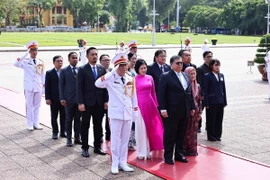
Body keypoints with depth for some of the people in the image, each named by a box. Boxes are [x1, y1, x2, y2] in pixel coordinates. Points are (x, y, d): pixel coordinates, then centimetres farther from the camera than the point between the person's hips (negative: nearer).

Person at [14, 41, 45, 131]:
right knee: (29, 106, 2)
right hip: (29, 87, -3)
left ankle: (36, 123, 17)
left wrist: (44, 86, 8)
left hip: (38, 87, 3)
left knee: (37, 106, 9)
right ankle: (30, 124, 9)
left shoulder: (40, 63, 8)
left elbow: (43, 75, 12)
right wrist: (26, 54, -22)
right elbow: (16, 64, -21)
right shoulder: (25, 61, -1)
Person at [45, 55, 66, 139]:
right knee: (54, 116, 7)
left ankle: (63, 132, 18)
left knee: (63, 116, 6)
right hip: (54, 99, -1)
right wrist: (47, 98, -8)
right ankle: (55, 132, 16)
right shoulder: (49, 73, 1)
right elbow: (47, 87, -2)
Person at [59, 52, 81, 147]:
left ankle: (77, 138, 18)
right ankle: (69, 139, 13)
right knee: (69, 119, 5)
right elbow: (61, 85, -1)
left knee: (78, 119, 8)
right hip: (69, 99, -2)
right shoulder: (64, 71, 0)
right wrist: (62, 98, -8)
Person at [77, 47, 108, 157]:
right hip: (87, 102, -3)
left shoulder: (102, 69, 8)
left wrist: (106, 101, 3)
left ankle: (97, 147, 19)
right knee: (85, 126, 4)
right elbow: (79, 87, -7)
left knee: (98, 125, 9)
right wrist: (80, 103, -13)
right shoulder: (82, 69, -3)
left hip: (99, 102, 4)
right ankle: (85, 148, 12)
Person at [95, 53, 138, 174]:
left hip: (128, 113, 4)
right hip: (116, 112, -4)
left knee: (125, 139, 10)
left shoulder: (131, 79, 7)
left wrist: (135, 109, 10)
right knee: (115, 139, 1)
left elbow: (133, 95, 13)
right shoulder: (111, 78, -7)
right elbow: (98, 84, -26)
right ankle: (115, 164, 11)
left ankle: (123, 162, 19)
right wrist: (113, 72, -28)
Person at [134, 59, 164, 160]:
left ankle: (148, 151, 21)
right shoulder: (134, 79, -5)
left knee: (151, 127, 8)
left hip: (150, 105, 5)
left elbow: (153, 92, 12)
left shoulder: (150, 78, 8)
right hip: (139, 105, -4)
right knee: (141, 129, 3)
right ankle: (142, 152, 13)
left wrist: (156, 105, 11)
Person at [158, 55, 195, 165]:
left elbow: (190, 93, 17)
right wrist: (163, 109, -16)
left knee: (181, 135, 12)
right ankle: (168, 156, 12)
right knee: (170, 135, 2)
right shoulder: (166, 77, -6)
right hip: (172, 112, -6)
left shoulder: (186, 76, 14)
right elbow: (161, 94, -10)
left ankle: (179, 155, 23)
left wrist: (192, 107, 13)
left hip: (185, 112, 6)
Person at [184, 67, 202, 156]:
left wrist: (200, 112, 7)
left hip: (195, 111, 4)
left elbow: (199, 100, 10)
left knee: (193, 131, 9)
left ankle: (192, 149, 18)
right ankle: (184, 149, 11)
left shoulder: (197, 86, 7)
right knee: (185, 131, 1)